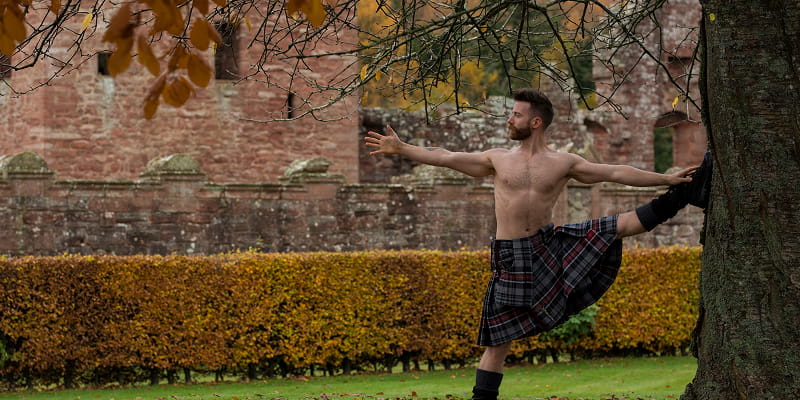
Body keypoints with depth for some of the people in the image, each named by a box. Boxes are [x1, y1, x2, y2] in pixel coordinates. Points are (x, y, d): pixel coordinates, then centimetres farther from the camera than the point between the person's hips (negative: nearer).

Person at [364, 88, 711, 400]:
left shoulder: (564, 163, 2)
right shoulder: (497, 159, 5)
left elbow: (617, 173, -1)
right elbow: (445, 158, 8)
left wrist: (666, 178, -6)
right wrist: (400, 148, 7)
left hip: (551, 246, 0)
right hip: (511, 257, 0)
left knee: (621, 226, -8)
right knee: (498, 341, 1)